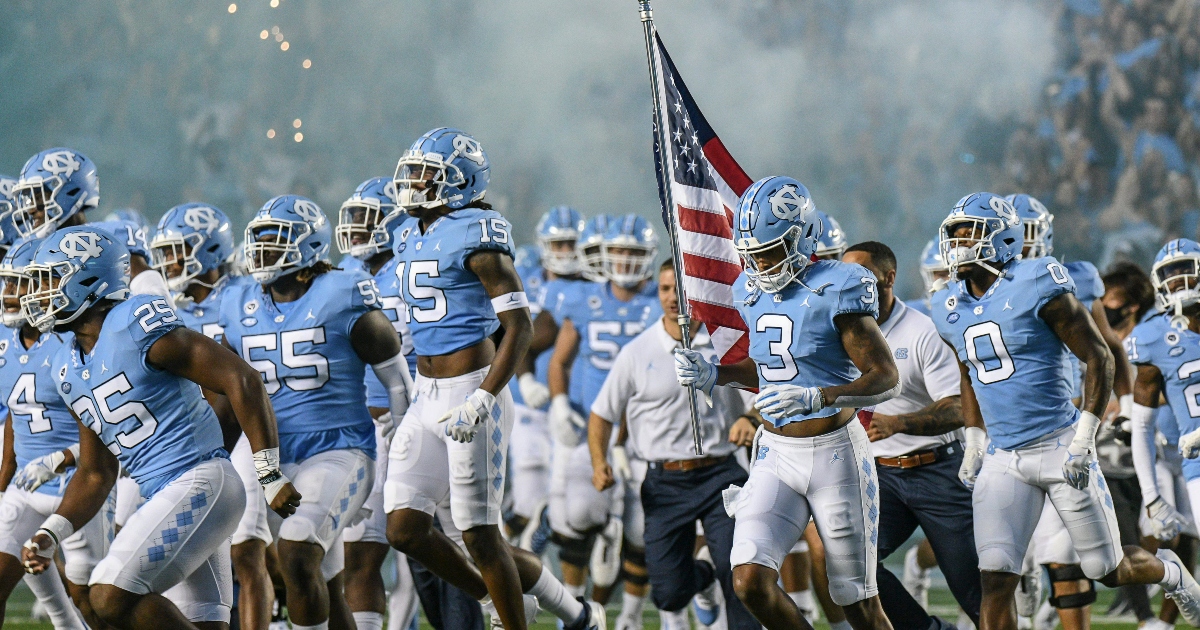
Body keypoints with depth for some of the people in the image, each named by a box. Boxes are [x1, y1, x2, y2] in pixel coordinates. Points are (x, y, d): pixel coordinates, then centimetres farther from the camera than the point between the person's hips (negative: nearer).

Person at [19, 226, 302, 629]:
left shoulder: (136, 326, -12)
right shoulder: (69, 369, 15)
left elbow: (242, 380, -14)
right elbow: (96, 474, 21)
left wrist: (270, 476, -16)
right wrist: (51, 534, 6)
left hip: (201, 482, -9)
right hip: (164, 498, 9)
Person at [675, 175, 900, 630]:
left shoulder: (835, 290, -14)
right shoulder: (752, 291, 7)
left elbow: (886, 379, -18)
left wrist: (815, 397, -32)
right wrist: (714, 376, 6)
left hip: (835, 454, -6)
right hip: (776, 455, 6)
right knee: (750, 582, -12)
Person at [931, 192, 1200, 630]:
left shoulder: (1036, 287, -12)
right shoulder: (952, 308, 8)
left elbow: (1099, 358, -10)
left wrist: (1084, 437, -16)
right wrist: (974, 443, 18)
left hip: (1059, 447, -5)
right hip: (1003, 459, 5)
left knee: (1108, 570, 7)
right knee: (995, 580, -9)